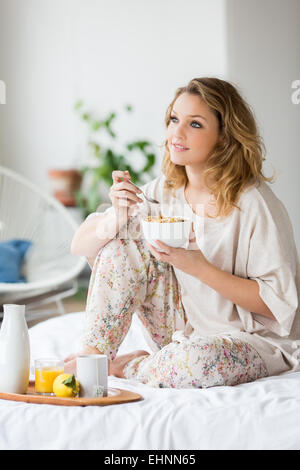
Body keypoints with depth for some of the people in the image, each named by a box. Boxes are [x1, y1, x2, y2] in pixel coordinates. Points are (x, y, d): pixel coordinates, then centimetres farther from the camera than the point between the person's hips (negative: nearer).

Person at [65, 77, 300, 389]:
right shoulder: (163, 192, -3)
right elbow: (80, 246, -2)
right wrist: (116, 216, -23)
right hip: (184, 332, 5)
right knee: (123, 234, -10)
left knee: (194, 360, -39)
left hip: (253, 342, -5)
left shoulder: (254, 204, -19)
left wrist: (198, 267, -28)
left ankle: (125, 367, -6)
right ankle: (93, 355, -10)